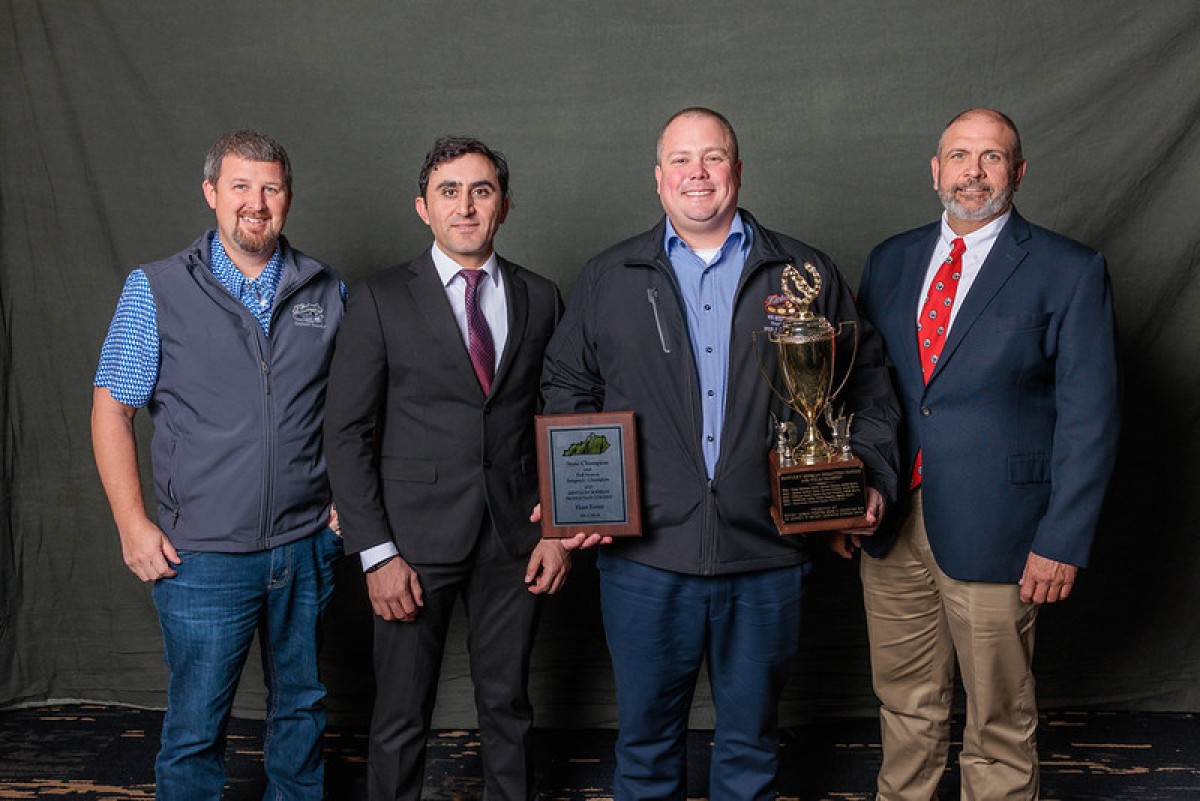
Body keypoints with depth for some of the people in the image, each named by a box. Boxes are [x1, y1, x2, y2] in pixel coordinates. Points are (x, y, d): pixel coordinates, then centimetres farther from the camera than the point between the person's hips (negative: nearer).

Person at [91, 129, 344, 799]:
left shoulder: (326, 290, 4)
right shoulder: (156, 290, -3)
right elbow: (112, 410, -2)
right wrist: (133, 525, -7)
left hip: (307, 544, 3)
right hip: (204, 554, -3)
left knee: (302, 705, 18)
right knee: (196, 725, 5)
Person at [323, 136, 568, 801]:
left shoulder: (539, 299, 7)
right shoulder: (380, 301, -2)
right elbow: (346, 433, -4)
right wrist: (376, 552, -10)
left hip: (514, 537, 2)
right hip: (416, 538, -2)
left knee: (508, 707, 13)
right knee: (401, 719, 7)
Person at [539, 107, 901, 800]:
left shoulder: (807, 274, 6)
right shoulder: (608, 280, 8)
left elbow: (867, 384, 11)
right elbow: (567, 389, 11)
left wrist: (872, 478, -1)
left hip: (767, 558, 0)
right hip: (644, 555, 0)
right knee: (647, 740, 13)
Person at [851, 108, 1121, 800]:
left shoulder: (1069, 272, -4)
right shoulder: (891, 261, 10)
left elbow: (1090, 419, -7)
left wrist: (1062, 541, -12)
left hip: (993, 535, -4)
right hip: (890, 528, 4)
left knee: (1000, 724, 10)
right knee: (906, 705, 17)